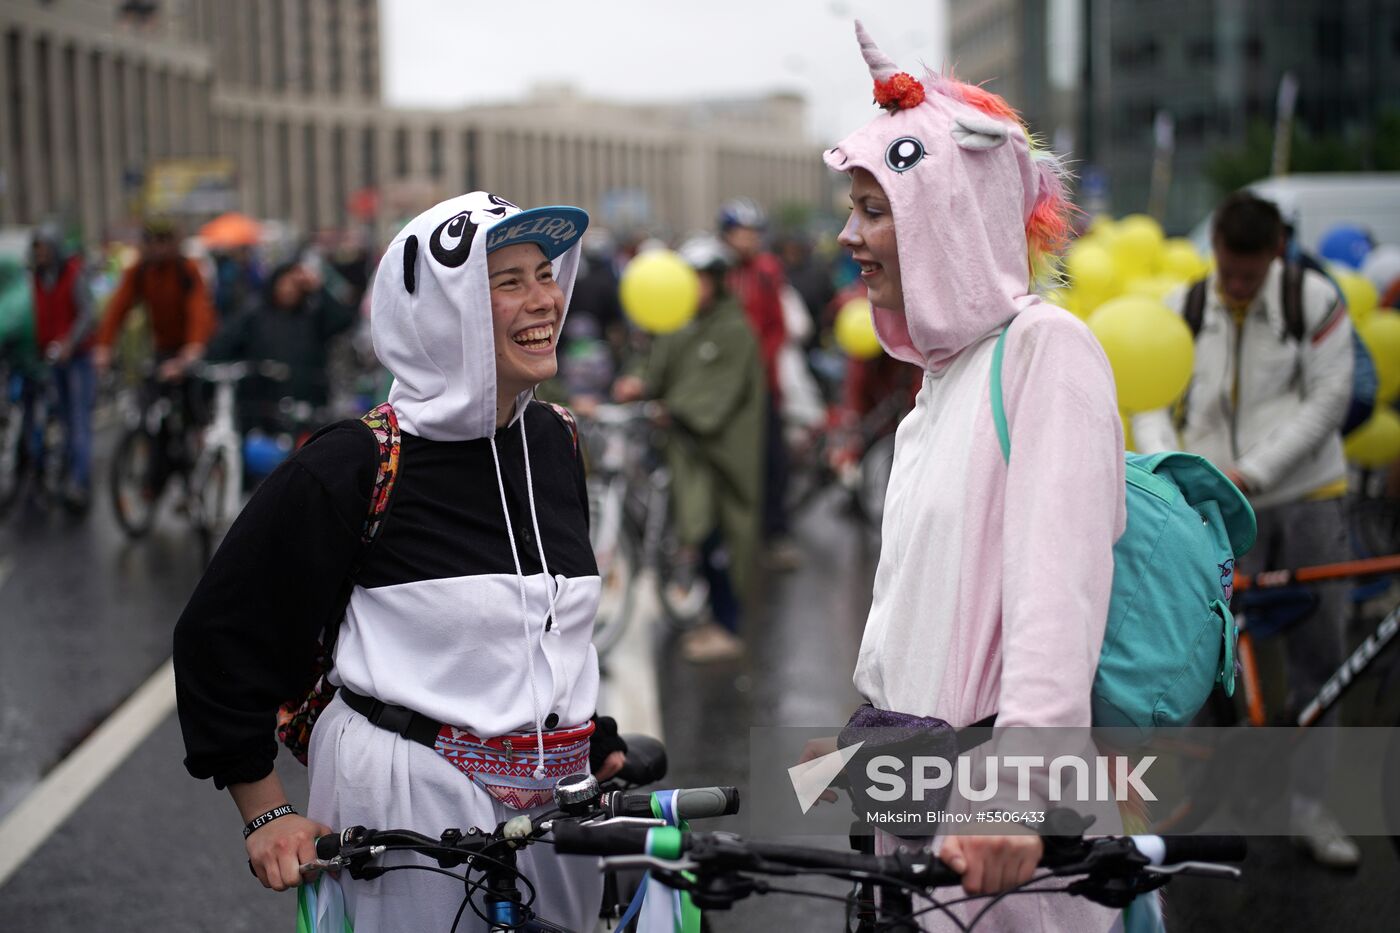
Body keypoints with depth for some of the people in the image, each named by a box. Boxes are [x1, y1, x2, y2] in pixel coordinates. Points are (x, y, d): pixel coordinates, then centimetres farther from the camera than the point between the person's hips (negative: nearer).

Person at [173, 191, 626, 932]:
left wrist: (607, 756, 16)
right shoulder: (355, 466, -13)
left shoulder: (554, 441, 7)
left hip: (553, 803, 6)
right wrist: (267, 814, -8)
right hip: (409, 801, -6)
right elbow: (220, 634, -8)